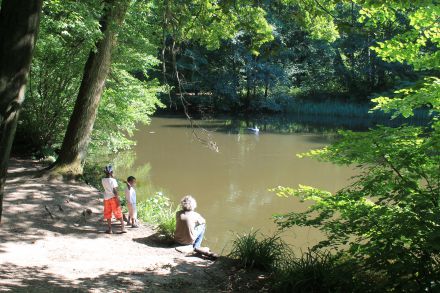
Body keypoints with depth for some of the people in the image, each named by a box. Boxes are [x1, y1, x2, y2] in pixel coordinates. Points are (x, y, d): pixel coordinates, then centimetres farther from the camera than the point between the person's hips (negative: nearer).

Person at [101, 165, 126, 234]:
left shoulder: (103, 180, -1)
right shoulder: (113, 180, -13)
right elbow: (115, 191, -15)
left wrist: (111, 177, 11)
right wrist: (118, 200, -12)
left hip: (106, 199, 4)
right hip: (113, 198, -4)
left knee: (108, 214, 9)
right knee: (119, 213, 4)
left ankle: (110, 229, 9)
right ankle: (123, 227, 2)